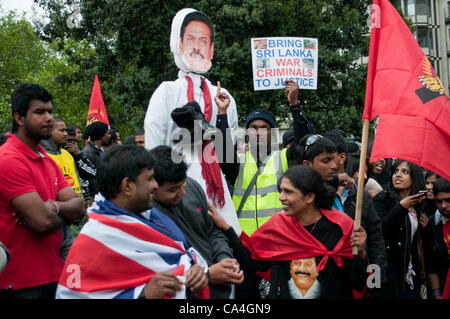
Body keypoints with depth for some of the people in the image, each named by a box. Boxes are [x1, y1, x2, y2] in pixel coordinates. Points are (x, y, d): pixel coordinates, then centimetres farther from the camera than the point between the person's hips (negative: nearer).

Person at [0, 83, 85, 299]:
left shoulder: (48, 161, 11)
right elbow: (43, 221, -25)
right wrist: (65, 213, -4)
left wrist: (54, 206, -17)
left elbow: (79, 206, 2)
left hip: (53, 273, 8)